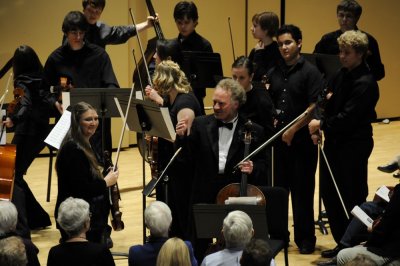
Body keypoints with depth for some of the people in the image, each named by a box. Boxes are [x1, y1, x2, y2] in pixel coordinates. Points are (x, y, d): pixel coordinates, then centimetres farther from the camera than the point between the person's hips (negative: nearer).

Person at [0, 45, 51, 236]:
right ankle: (38, 218, 26)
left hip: (27, 134, -8)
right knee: (16, 176, 20)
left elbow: (26, 107, -28)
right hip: (40, 133, 8)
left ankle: (21, 228, -23)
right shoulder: (41, 80, 9)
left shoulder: (23, 81, -11)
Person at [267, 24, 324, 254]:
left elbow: (314, 107, -13)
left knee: (302, 191, 0)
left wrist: (293, 129, -15)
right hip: (279, 138, 6)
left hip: (302, 139, -5)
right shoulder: (276, 72, 10)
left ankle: (305, 238, 8)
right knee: (279, 188, 11)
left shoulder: (310, 72, -7)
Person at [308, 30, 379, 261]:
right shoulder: (343, 75, 8)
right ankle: (342, 244, 26)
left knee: (351, 198, -1)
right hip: (335, 142, 9)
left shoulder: (365, 83, -19)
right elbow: (332, 103, 14)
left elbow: (347, 118, -23)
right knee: (330, 194, 13)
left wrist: (322, 125, -12)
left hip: (354, 146, -9)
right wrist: (321, 124, -4)